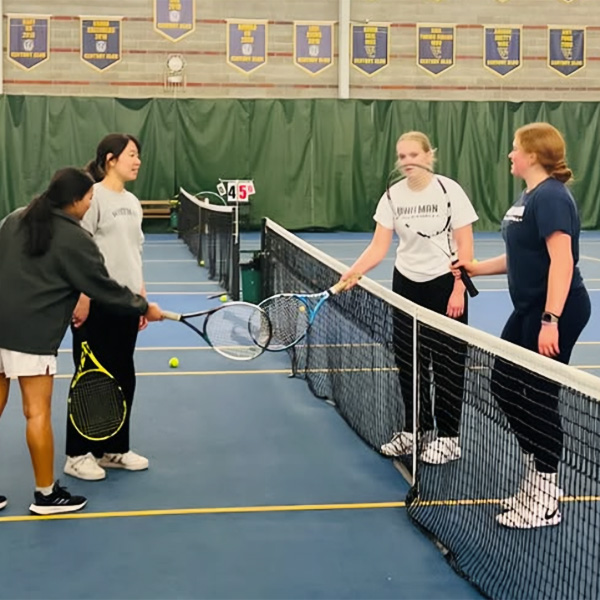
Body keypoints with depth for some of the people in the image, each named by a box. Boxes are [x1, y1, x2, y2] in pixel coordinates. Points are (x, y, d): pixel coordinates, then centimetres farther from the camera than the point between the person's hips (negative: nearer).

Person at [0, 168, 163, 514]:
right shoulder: (74, 239, -8)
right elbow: (106, 288, -5)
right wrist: (144, 307, 8)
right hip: (31, 333, -7)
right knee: (38, 412, 2)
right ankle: (47, 494, 13)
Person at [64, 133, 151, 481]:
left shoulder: (133, 202, 13)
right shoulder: (93, 196, -10)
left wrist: (142, 296, 15)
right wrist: (82, 298, -19)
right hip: (97, 303, -8)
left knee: (123, 377, 12)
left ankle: (114, 449, 24)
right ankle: (78, 455, 12)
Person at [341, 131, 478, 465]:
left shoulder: (449, 191, -13)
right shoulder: (392, 196, -2)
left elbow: (465, 245, -11)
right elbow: (379, 247, -6)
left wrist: (458, 290, -16)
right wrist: (354, 272, -22)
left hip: (444, 284, -4)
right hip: (407, 284, 4)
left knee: (446, 362, 1)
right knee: (408, 360, 9)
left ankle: (449, 438, 11)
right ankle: (415, 430, 22)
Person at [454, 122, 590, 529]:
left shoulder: (551, 197, -18)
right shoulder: (530, 197, 13)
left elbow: (562, 260, -25)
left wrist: (551, 320, -29)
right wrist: (478, 268, 17)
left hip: (555, 313, -10)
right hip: (529, 311, 11)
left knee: (540, 397, -3)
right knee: (505, 384, 15)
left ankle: (546, 501, 10)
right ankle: (537, 478, 26)